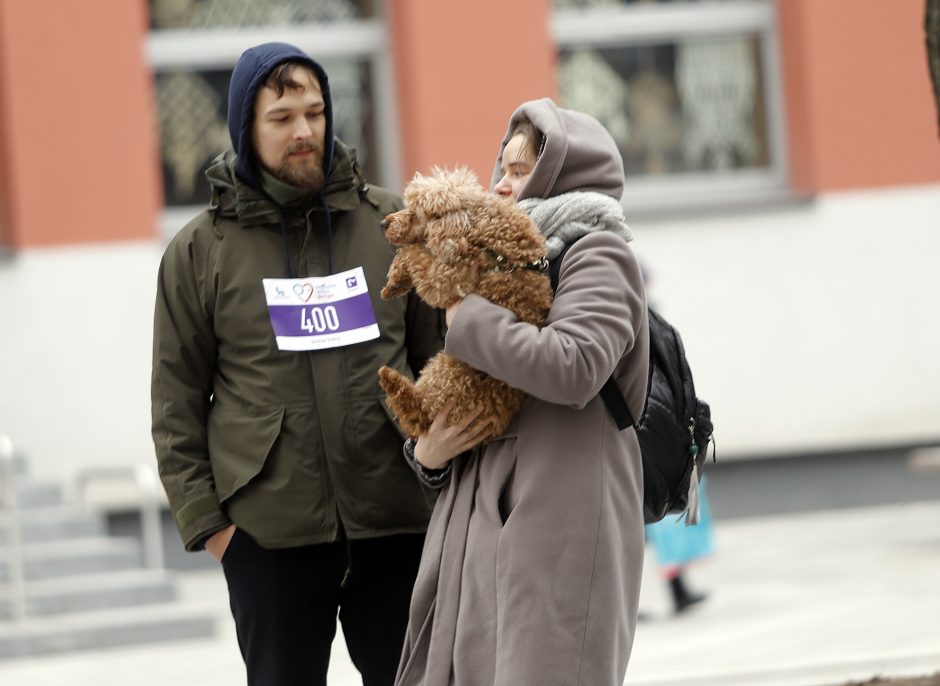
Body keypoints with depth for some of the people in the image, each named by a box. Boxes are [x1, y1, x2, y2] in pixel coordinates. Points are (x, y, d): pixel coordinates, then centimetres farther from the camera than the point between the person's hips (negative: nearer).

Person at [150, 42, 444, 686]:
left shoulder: (390, 222, 7)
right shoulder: (199, 251, 4)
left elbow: (438, 353, 11)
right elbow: (177, 403, 5)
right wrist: (204, 519, -2)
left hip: (397, 522, 1)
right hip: (269, 531, -1)